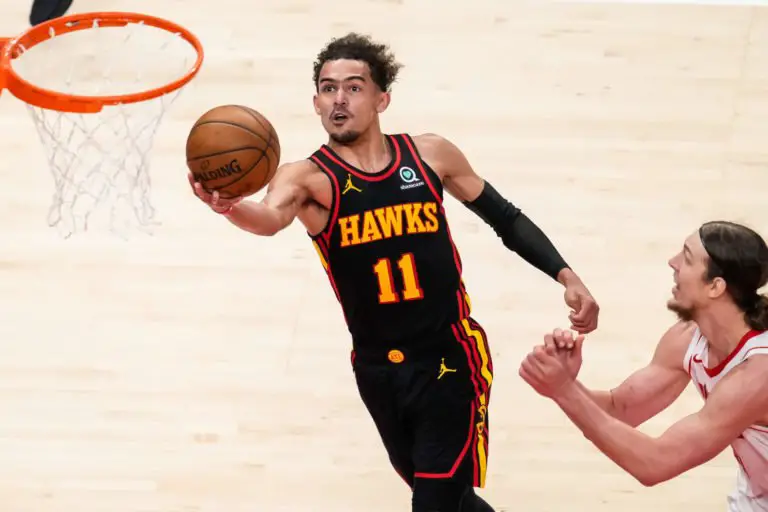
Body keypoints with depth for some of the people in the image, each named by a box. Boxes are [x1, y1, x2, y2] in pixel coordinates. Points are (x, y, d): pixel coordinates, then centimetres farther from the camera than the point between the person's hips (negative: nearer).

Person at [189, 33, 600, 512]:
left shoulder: (430, 154, -5)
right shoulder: (309, 177, -11)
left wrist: (567, 277, -3)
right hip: (378, 368, 2)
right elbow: (271, 217, -36)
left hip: (450, 359, -1)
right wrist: (230, 205, -58)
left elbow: (506, 220, 7)